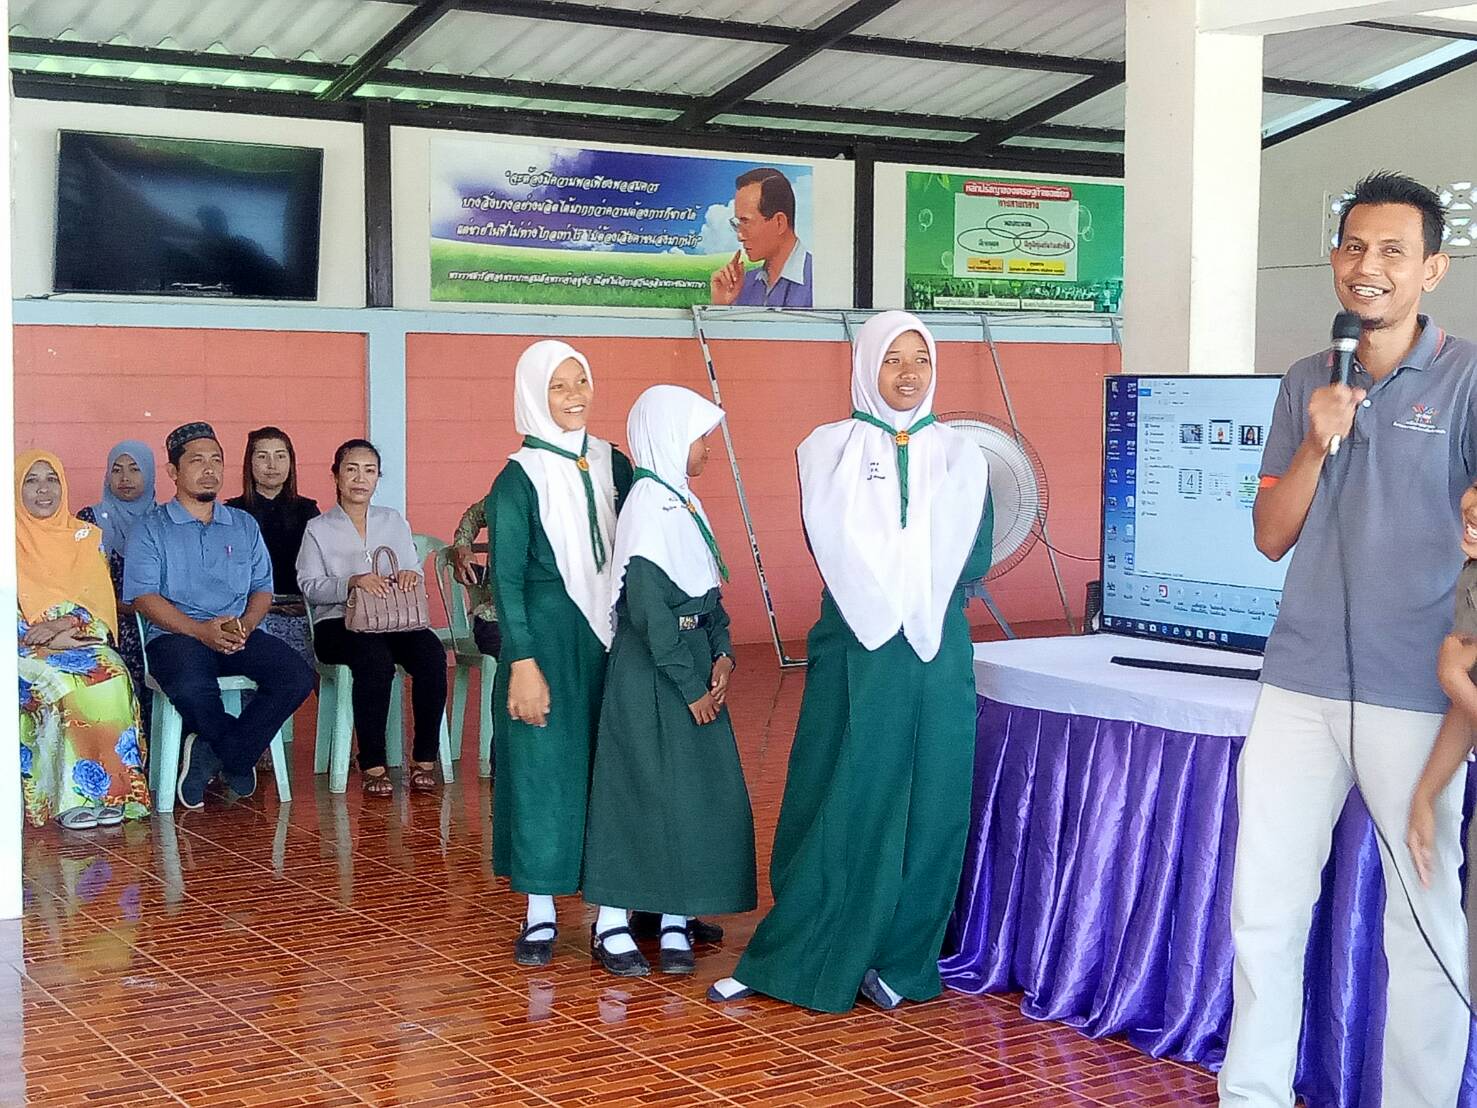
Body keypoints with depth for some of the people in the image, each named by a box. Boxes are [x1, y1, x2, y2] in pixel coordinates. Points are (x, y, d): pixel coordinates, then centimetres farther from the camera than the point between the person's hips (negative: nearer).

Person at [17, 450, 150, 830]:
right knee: (60, 683, -35)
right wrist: (51, 638, -15)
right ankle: (71, 797, -32)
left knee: (111, 678, -32)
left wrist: (64, 624, -13)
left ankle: (109, 792, -31)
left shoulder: (87, 536, 17)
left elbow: (100, 602, 8)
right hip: (27, 651, -2)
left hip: (82, 640, 2)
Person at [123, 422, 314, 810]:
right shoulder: (151, 529, 8)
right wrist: (201, 630, -17)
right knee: (192, 687, -38)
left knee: (297, 676, -24)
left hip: (240, 636, 4)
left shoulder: (245, 526, 22)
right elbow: (143, 596, -3)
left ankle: (211, 753, -13)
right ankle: (239, 757, -10)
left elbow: (262, 588, 17)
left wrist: (246, 625, -7)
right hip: (176, 635, -4)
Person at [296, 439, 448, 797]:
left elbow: (414, 575, 14)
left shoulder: (394, 522, 21)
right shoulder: (318, 529, 11)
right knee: (375, 658, -36)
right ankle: (372, 765, -28)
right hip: (338, 624, -3)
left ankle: (424, 760, -24)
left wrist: (410, 576, -11)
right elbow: (310, 586, -3)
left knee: (431, 652, -30)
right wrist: (353, 582, -20)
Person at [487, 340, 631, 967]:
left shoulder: (612, 464, 6)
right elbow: (505, 580, -8)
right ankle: (540, 913, 8)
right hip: (547, 637, -4)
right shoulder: (519, 479, -7)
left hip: (611, 635, 4)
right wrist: (522, 663, -14)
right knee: (542, 765, 0)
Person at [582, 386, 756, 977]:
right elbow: (649, 610, -18)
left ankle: (676, 919, 15)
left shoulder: (685, 504, 12)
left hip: (696, 666, 8)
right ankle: (611, 923, 6)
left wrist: (722, 654, -2)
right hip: (650, 673, -8)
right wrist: (691, 687, -15)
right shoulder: (648, 506, -14)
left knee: (701, 793, 8)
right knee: (643, 792, -3)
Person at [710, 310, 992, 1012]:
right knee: (838, 802, -1)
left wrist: (897, 578, -7)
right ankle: (791, 959, 8)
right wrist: (922, 577, -8)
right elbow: (832, 549, -7)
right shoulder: (829, 449, 4)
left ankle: (898, 959, 14)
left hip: (938, 654, 2)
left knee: (927, 803, 3)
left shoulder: (960, 456, 10)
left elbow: (974, 560, 2)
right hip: (853, 652, -2)